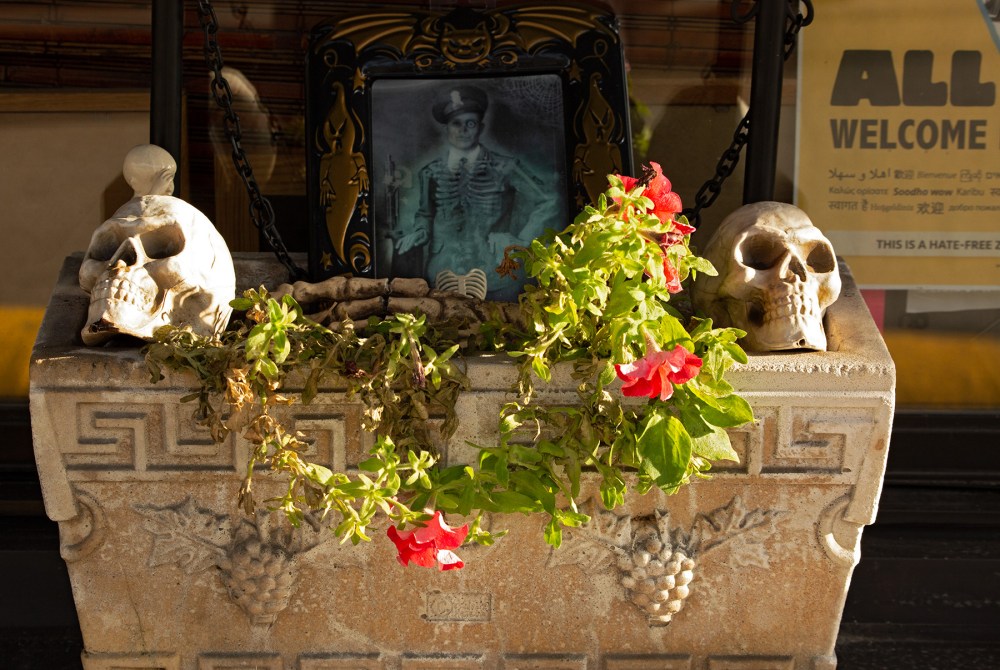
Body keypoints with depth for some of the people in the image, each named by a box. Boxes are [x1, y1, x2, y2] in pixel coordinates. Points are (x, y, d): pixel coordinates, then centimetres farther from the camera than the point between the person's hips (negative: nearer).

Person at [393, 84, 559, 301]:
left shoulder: (503, 168, -5)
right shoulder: (431, 173, 4)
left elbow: (549, 201, -2)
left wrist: (523, 241, -7)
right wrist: (419, 232, -1)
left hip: (495, 279, -2)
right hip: (445, 275, 2)